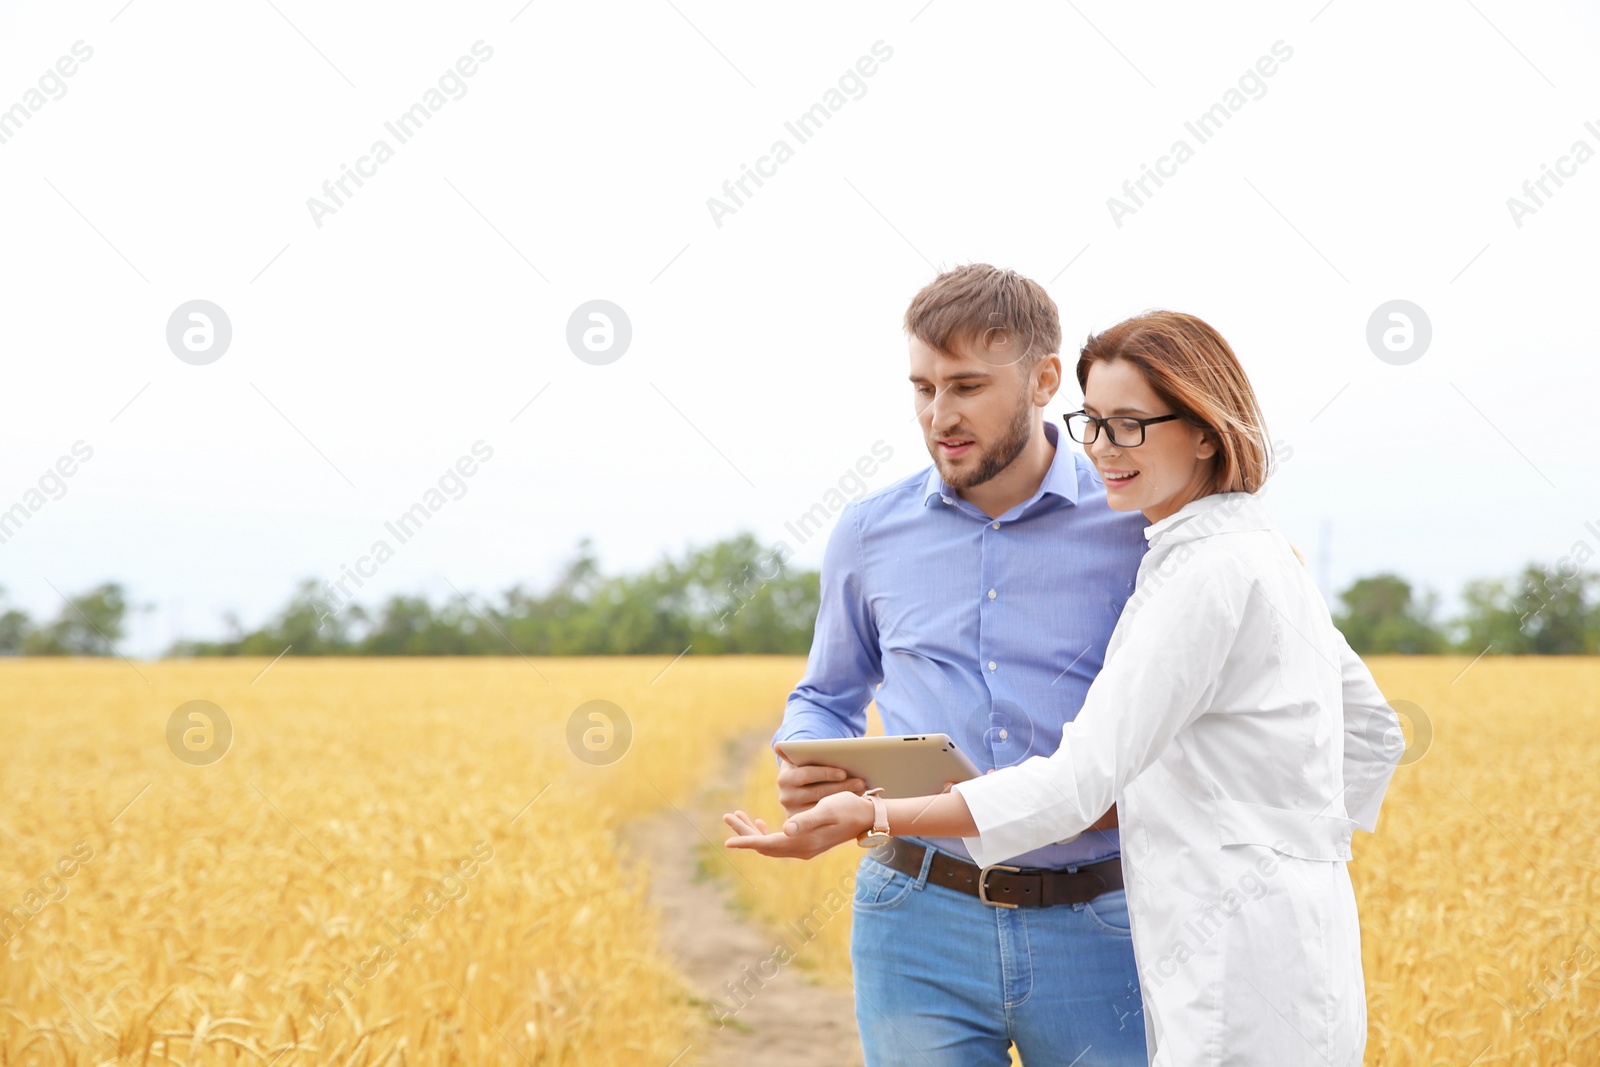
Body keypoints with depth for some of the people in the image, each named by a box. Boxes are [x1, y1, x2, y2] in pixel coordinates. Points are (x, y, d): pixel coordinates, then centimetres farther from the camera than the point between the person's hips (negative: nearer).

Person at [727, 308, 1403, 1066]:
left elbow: (1082, 782, -22)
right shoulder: (1262, 555, 14)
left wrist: (872, 817, -25)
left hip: (1246, 976, -10)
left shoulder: (1212, 575, -17)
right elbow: (1374, 731, 23)